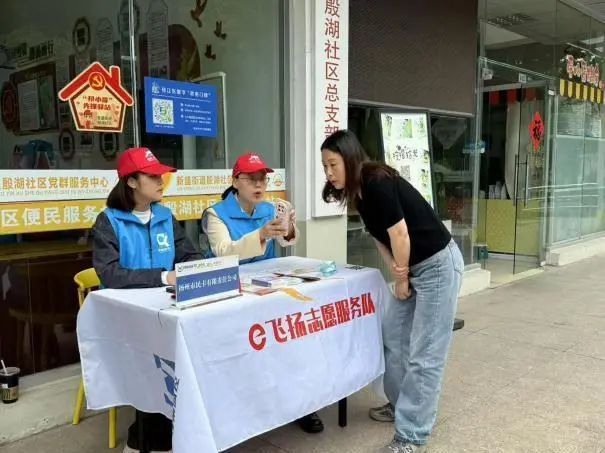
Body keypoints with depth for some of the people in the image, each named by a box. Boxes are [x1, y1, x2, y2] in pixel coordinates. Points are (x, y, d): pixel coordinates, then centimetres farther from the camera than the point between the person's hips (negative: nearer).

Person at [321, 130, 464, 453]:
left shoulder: (378, 184, -22)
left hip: (439, 265, -10)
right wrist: (397, 273, -4)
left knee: (424, 354, -5)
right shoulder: (358, 193, 6)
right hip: (414, 268, 10)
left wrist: (402, 280, -7)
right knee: (392, 337, 16)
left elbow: (400, 235, -21)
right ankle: (401, 405, 34)